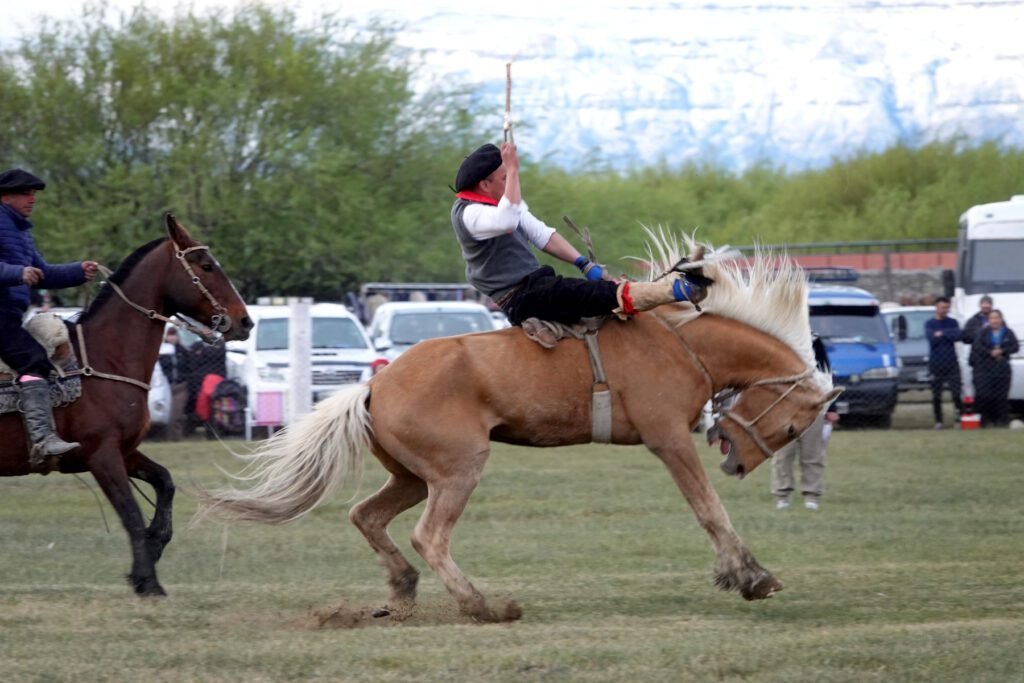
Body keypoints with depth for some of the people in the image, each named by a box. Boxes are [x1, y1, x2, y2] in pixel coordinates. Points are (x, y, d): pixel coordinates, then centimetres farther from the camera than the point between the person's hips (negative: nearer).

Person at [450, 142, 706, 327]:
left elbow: (542, 235, 17)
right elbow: (507, 220, -36)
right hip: (521, 300, -11)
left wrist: (584, 264, 8)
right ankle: (669, 289, -37)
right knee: (591, 293, -26)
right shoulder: (467, 214, -15)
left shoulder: (501, 201, 16)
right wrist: (513, 169, -31)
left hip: (536, 285, 11)